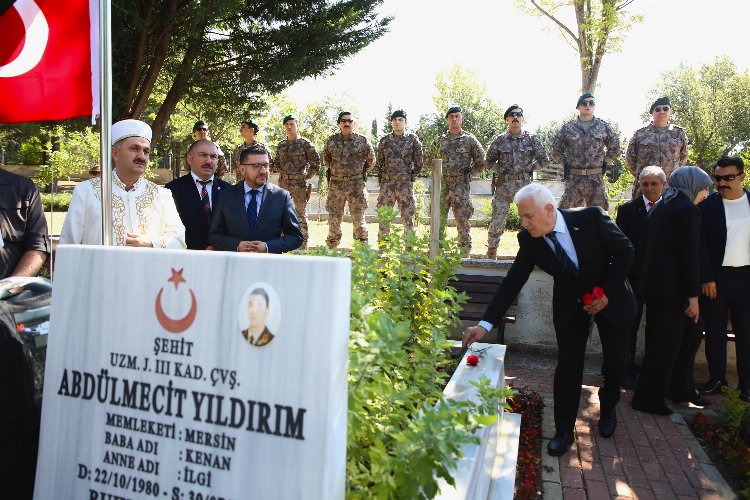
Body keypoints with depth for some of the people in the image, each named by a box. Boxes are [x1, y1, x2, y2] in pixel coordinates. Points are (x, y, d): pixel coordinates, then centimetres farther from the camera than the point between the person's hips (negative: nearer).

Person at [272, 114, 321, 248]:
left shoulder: (305, 143, -2)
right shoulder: (281, 145, 11)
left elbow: (316, 162, -1)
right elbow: (276, 162, 23)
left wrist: (308, 176, -2)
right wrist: (281, 173, 10)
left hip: (300, 183, -5)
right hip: (283, 183, 5)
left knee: (301, 214, -3)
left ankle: (303, 243, 3)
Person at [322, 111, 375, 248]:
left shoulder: (362, 141, 1)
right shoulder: (331, 141, 6)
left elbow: (371, 160, 11)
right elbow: (326, 159, 20)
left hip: (356, 184, -2)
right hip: (335, 184, 2)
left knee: (358, 217, -2)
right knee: (333, 217, 6)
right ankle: (331, 247, 16)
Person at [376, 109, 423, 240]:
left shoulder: (413, 139, 1)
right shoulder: (384, 140, 7)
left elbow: (418, 162, 4)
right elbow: (379, 161, 14)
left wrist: (412, 176, 5)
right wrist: (381, 177, 9)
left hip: (405, 183, -2)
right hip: (386, 183, 2)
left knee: (408, 216, 1)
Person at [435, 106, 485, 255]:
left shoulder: (470, 139, 3)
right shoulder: (440, 140, 10)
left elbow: (480, 161, 6)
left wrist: (468, 173, 0)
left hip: (461, 186, -3)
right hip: (442, 185, 3)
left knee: (462, 220, -1)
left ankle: (465, 252, 8)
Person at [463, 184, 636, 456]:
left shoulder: (591, 218, -27)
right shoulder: (528, 240, -20)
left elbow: (625, 251, -14)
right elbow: (512, 282, -18)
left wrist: (608, 292, -20)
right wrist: (485, 324, -24)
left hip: (610, 298, -1)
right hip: (569, 304, 1)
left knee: (616, 362, 8)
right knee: (567, 367, -2)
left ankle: (607, 410, 38)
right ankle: (563, 431, 14)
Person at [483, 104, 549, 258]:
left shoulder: (532, 140, 6)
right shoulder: (499, 140, 7)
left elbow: (544, 160, 9)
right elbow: (488, 162, 13)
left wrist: (529, 168, -1)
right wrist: (499, 169, -2)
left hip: (524, 184, 0)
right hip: (503, 185, 0)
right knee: (497, 220, 0)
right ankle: (491, 253, 12)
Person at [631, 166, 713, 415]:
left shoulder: (659, 207, 14)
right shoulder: (688, 210, -12)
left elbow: (644, 247, 16)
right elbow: (689, 256, -16)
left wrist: (645, 279, 20)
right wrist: (693, 295, -13)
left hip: (653, 282, 9)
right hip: (671, 287, -9)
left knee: (689, 335, 20)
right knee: (665, 344, 1)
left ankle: (680, 389, 29)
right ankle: (649, 399, 11)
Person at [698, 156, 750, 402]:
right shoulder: (707, 206, -2)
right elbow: (700, 245, -4)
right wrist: (706, 279, -9)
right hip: (715, 278, -1)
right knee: (715, 331, 8)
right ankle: (717, 377, 21)